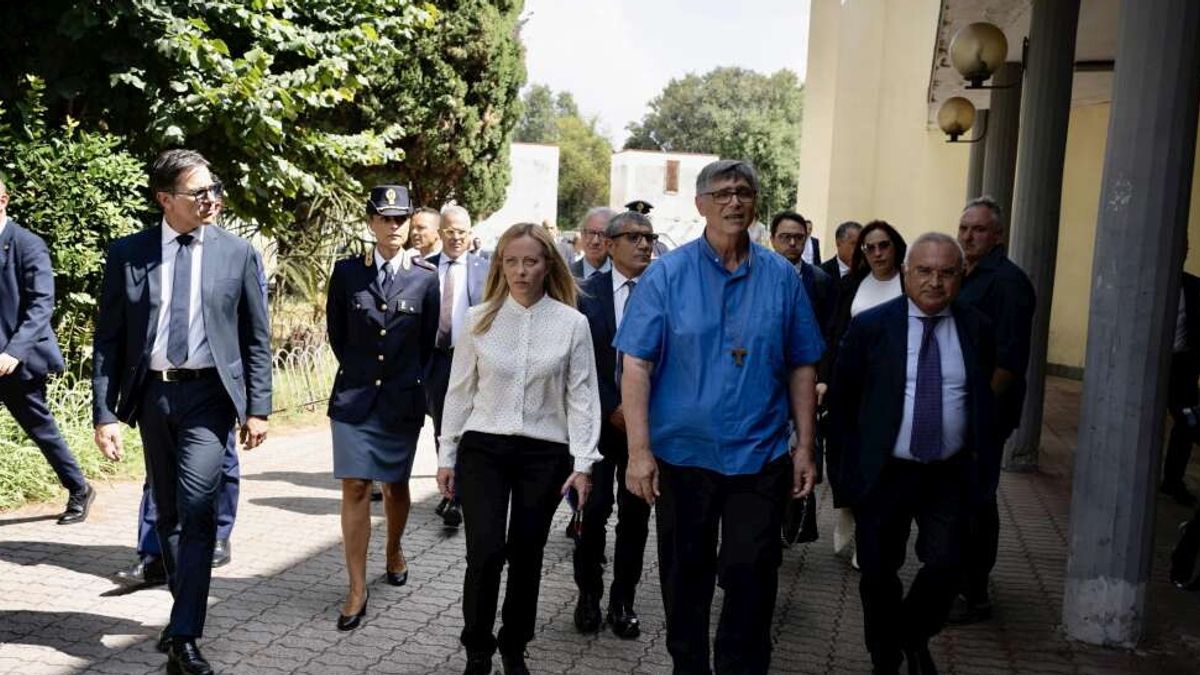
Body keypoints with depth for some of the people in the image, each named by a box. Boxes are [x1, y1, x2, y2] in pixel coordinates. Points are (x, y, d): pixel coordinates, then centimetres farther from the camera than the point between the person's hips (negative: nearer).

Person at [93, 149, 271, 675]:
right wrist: (105, 412, -4)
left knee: (195, 507, -14)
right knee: (167, 511, 13)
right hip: (152, 394, 3)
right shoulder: (128, 254, 1)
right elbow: (108, 339, 2)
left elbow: (257, 338, 3)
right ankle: (187, 614, 30)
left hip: (208, 395, -2)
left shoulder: (238, 253, 1)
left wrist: (258, 407, -2)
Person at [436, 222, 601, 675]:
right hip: (483, 449, 0)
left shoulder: (572, 323, -2)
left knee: (526, 556, 9)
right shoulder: (479, 319, 1)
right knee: (485, 553, -8)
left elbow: (582, 396, -1)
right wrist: (447, 455, 7)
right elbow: (460, 391, 6)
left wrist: (583, 462, -6)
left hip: (544, 454, 0)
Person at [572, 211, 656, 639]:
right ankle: (589, 594, 20)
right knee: (595, 509, 2)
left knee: (635, 514, 6)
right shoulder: (587, 293, -1)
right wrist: (612, 409, -9)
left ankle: (623, 601, 19)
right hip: (600, 419, 0)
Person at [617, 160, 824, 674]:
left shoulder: (782, 277, 1)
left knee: (751, 576, 3)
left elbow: (802, 368, 4)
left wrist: (805, 447, 1)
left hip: (761, 457, 1)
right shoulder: (667, 274, -4)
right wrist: (639, 451, -14)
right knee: (685, 577, 14)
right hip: (682, 454, 0)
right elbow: (636, 365, -8)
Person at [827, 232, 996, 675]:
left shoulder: (976, 329, 2)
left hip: (951, 474, 1)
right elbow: (841, 400, 1)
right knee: (879, 575, 8)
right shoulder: (870, 326, -5)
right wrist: (852, 461, 0)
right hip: (884, 473, -1)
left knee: (945, 567, -3)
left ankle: (915, 639, 28)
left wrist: (981, 455, 4)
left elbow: (987, 398, 10)